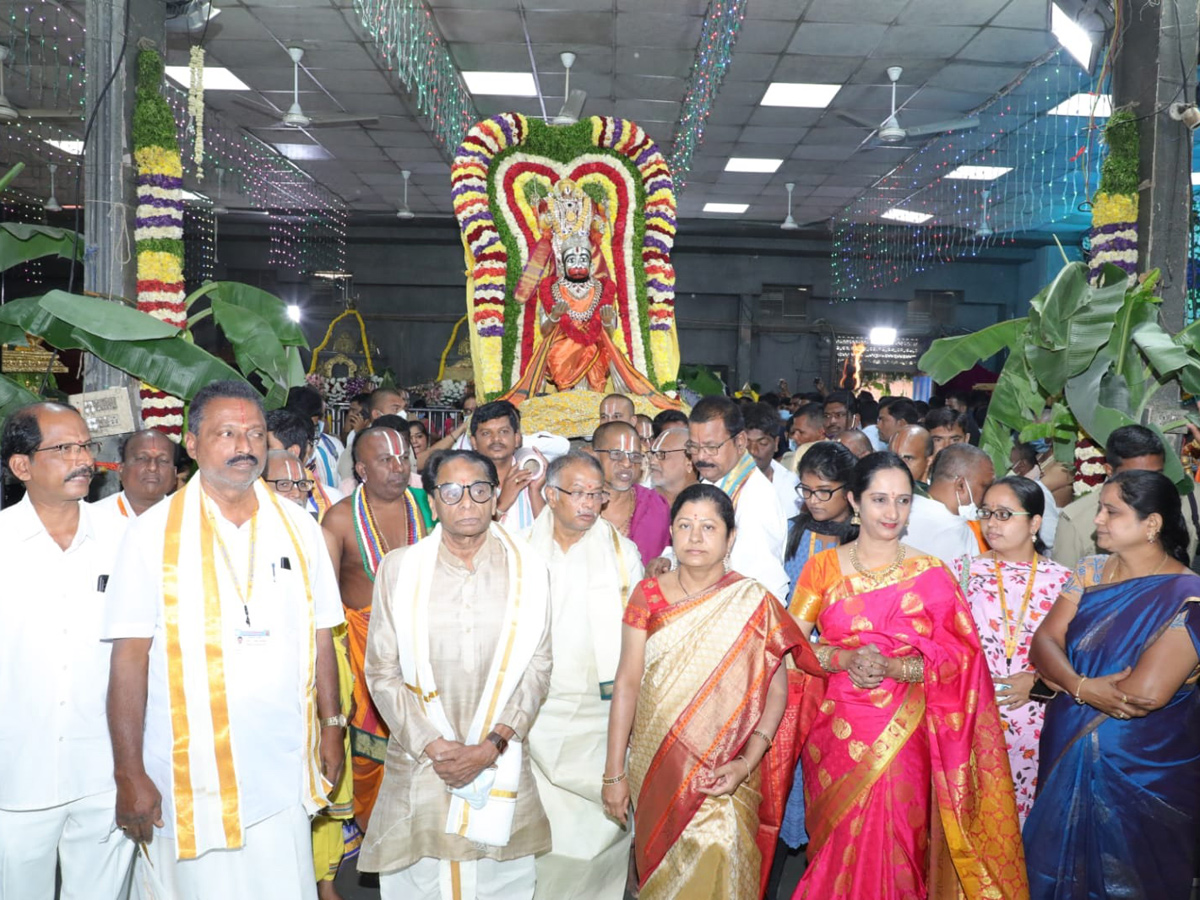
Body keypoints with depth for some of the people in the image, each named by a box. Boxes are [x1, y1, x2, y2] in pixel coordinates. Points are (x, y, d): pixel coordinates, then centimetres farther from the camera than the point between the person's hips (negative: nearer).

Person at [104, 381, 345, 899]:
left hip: (284, 772, 3)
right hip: (190, 776, -2)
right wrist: (130, 775, -8)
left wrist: (332, 727, 8)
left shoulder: (299, 527, 5)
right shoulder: (153, 534, -4)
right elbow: (130, 659, -6)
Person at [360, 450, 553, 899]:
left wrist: (490, 747, -9)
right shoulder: (399, 568, -1)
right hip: (418, 763, 0)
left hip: (501, 766, 1)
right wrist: (433, 747, -9)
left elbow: (537, 668, 0)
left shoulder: (526, 569, 1)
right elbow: (382, 673, -1)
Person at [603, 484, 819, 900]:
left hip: (725, 776, -2)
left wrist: (748, 762, -17)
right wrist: (614, 771, -1)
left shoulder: (754, 603, -4)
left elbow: (777, 688, -5)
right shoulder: (648, 595, 0)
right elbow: (627, 681, -1)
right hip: (655, 768, 2)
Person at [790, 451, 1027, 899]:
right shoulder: (823, 567, 2)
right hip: (835, 729, 1)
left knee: (892, 842, 2)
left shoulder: (932, 574, 0)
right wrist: (845, 659, -17)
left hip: (902, 732, -1)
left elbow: (960, 657, -3)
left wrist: (894, 667, -18)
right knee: (837, 843, 9)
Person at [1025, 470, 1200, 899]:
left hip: (1142, 765, -5)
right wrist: (1082, 687, -24)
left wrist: (1052, 683, -14)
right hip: (1067, 751, 5)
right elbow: (1043, 642, -4)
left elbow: (1148, 692, -24)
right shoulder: (1092, 571, 1)